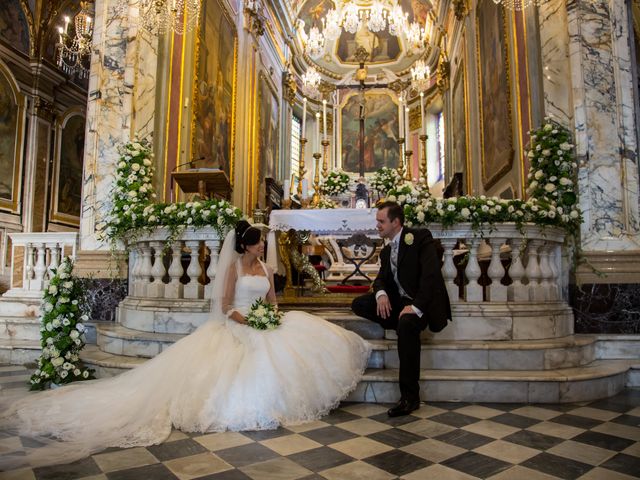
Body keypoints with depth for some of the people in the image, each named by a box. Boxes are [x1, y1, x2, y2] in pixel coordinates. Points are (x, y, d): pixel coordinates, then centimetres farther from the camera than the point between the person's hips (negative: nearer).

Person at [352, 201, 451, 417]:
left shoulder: (421, 238, -10)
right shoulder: (386, 251, 14)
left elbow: (431, 274, -21)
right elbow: (381, 278, 9)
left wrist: (416, 307, -30)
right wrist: (380, 294, -16)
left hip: (422, 303, -7)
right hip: (398, 301, 7)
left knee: (406, 323, -37)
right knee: (358, 304, -8)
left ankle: (410, 397, -28)